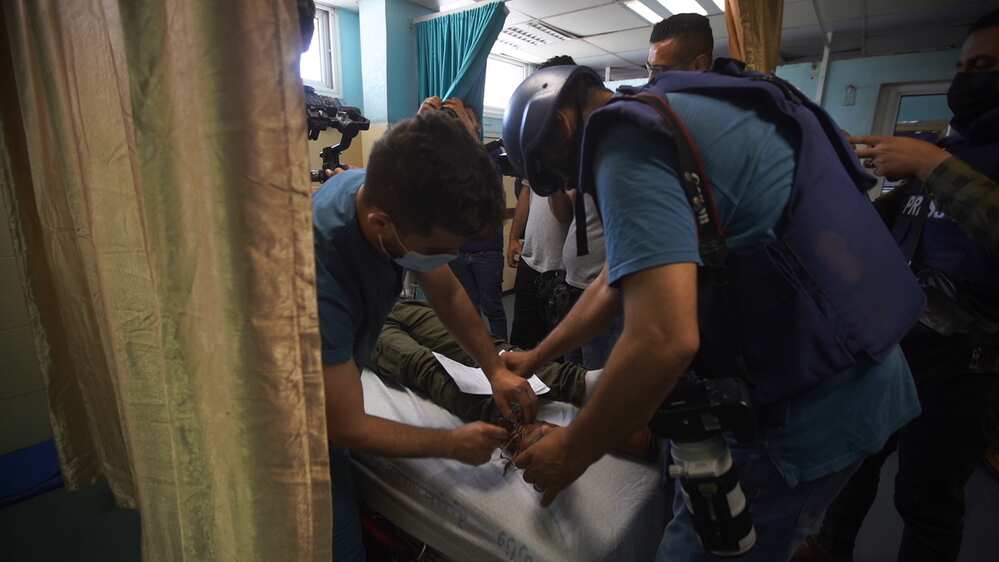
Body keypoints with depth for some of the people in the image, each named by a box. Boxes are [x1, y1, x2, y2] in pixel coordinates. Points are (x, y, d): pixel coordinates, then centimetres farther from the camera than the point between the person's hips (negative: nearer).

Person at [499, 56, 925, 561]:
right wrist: (536, 357, 25)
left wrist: (571, 452, -14)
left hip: (801, 409, -9)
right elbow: (619, 279, 18)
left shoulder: (625, 141, -18)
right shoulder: (667, 118, 14)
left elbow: (664, 339, -31)